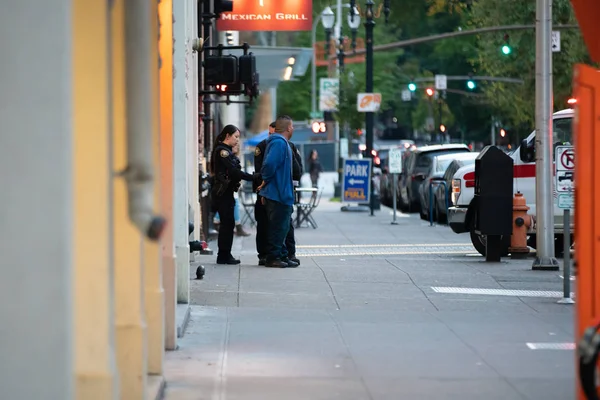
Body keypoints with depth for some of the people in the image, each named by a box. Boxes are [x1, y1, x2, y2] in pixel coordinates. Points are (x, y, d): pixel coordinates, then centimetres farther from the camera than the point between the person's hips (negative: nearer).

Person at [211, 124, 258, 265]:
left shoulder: (226, 151, 19)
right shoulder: (222, 151, -12)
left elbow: (233, 171, 15)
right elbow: (233, 172, -19)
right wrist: (253, 177, -17)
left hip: (225, 192, 10)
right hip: (223, 192, -10)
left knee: (227, 224, 10)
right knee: (227, 223, -7)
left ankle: (224, 256, 13)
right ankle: (224, 256, -4)